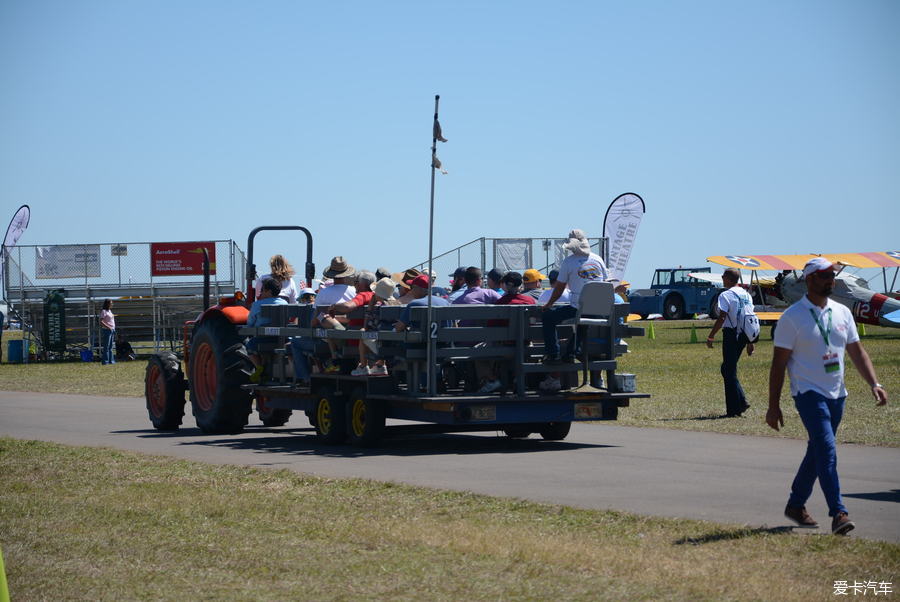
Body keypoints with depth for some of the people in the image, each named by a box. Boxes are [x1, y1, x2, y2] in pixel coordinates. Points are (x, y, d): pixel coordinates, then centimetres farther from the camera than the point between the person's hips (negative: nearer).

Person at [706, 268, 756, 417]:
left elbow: (721, 318, -18)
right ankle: (741, 401, 9)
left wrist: (711, 336, -12)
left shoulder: (726, 295, -10)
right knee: (727, 369, 18)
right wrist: (750, 342, 18)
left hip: (731, 333, -7)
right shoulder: (746, 294, 12)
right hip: (744, 335, 7)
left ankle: (734, 409, -1)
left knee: (729, 371, 0)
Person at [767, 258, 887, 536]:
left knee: (818, 452, 13)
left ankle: (795, 504, 28)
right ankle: (838, 513, -23)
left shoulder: (842, 313, 10)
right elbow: (778, 363, -6)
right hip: (809, 393, -6)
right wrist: (773, 406, -7)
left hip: (836, 395, 6)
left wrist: (874, 384, -2)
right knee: (827, 450, -18)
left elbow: (857, 352, 13)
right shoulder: (792, 317, -7)